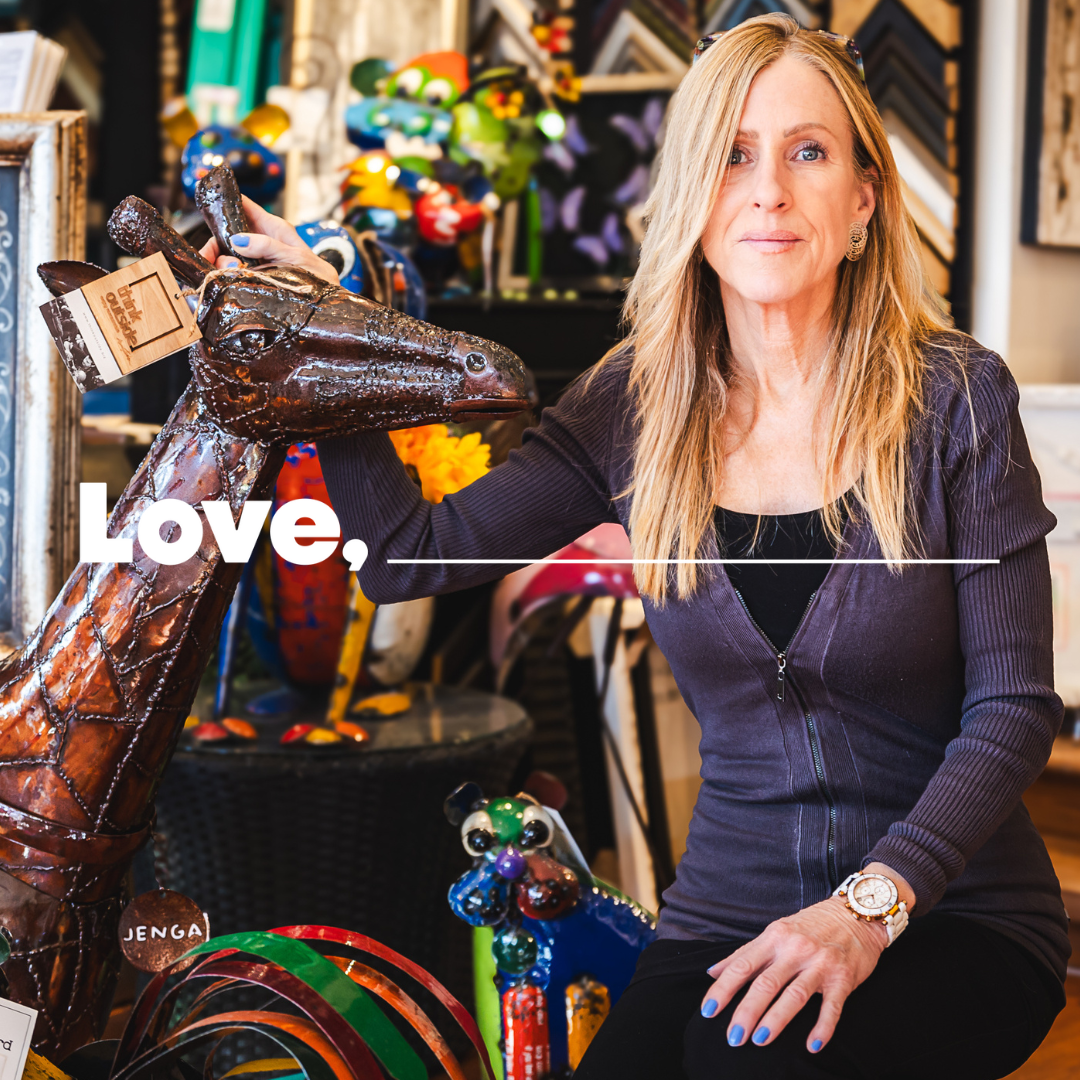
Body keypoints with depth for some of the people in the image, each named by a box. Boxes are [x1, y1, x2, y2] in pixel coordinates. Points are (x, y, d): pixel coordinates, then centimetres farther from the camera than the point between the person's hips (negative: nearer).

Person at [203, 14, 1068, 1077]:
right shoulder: (633, 409, 1)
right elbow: (412, 559, -4)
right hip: (729, 904, 2)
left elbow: (1013, 706, -8)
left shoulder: (955, 398, -7)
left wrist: (869, 906, -21)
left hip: (952, 911, -2)